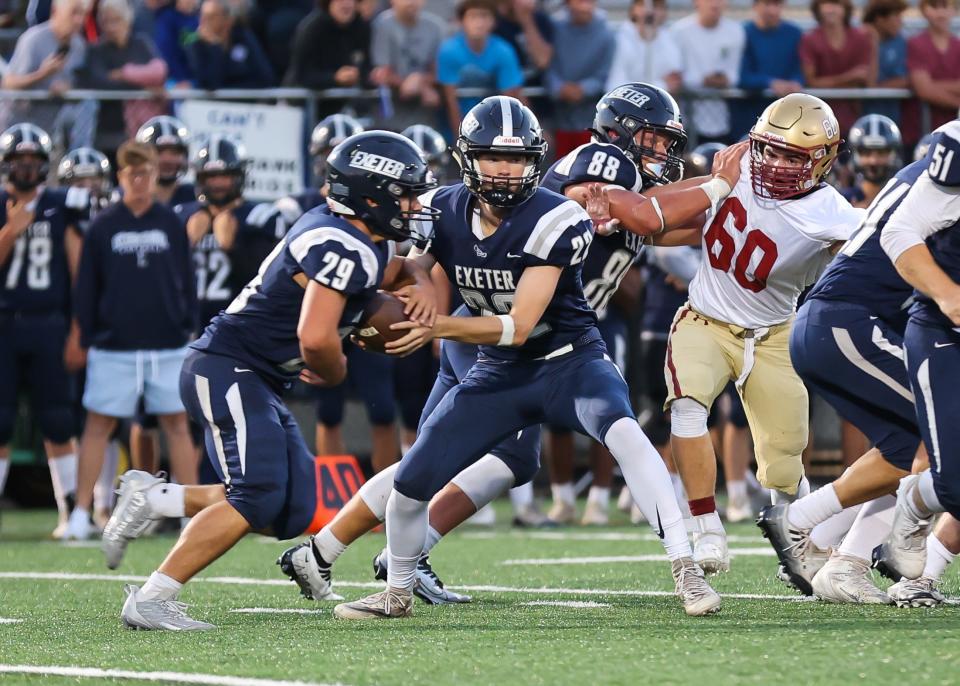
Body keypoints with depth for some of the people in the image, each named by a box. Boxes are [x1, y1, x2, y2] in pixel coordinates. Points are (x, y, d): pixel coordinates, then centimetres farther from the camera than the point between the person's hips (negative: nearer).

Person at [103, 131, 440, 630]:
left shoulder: (365, 245, 13)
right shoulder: (343, 248, -18)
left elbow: (399, 272, 35)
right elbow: (315, 336, -29)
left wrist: (421, 285, 10)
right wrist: (335, 373, -7)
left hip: (254, 382, 10)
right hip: (228, 369, -10)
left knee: (291, 513, 5)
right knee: (256, 499, -19)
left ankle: (152, 499, 10)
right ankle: (151, 601, -18)